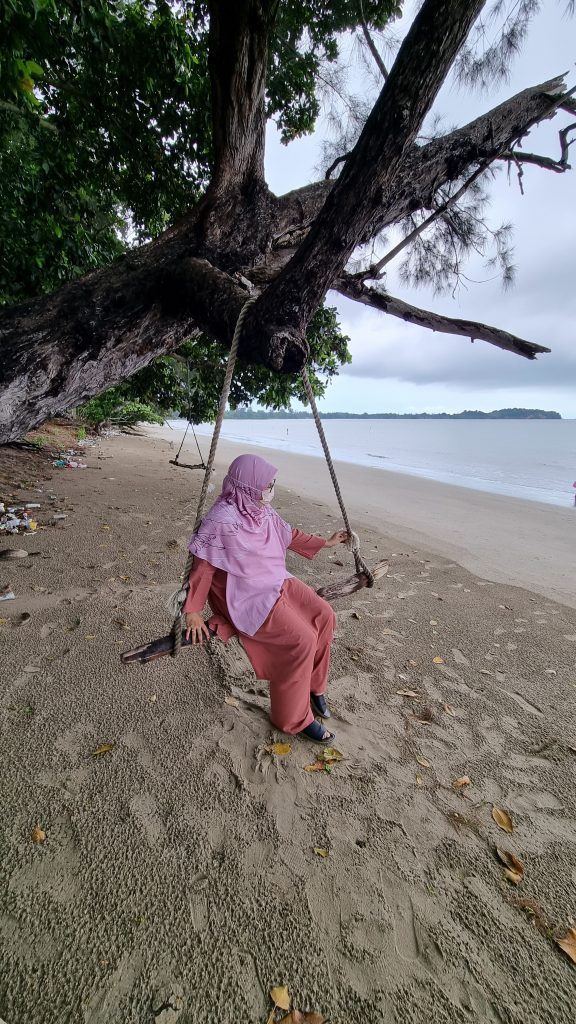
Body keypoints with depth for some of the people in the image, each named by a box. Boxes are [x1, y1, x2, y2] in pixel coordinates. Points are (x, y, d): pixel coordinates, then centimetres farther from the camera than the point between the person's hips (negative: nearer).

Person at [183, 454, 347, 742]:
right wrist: (193, 611, -16)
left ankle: (313, 685, 20)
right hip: (245, 597, -8)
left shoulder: (263, 511, 3)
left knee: (324, 616, -4)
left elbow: (289, 535, 17)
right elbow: (202, 568, -18)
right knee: (301, 639, -19)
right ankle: (294, 719, 5)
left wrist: (326, 543, 21)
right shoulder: (223, 521, -22)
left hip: (275, 581, 9)